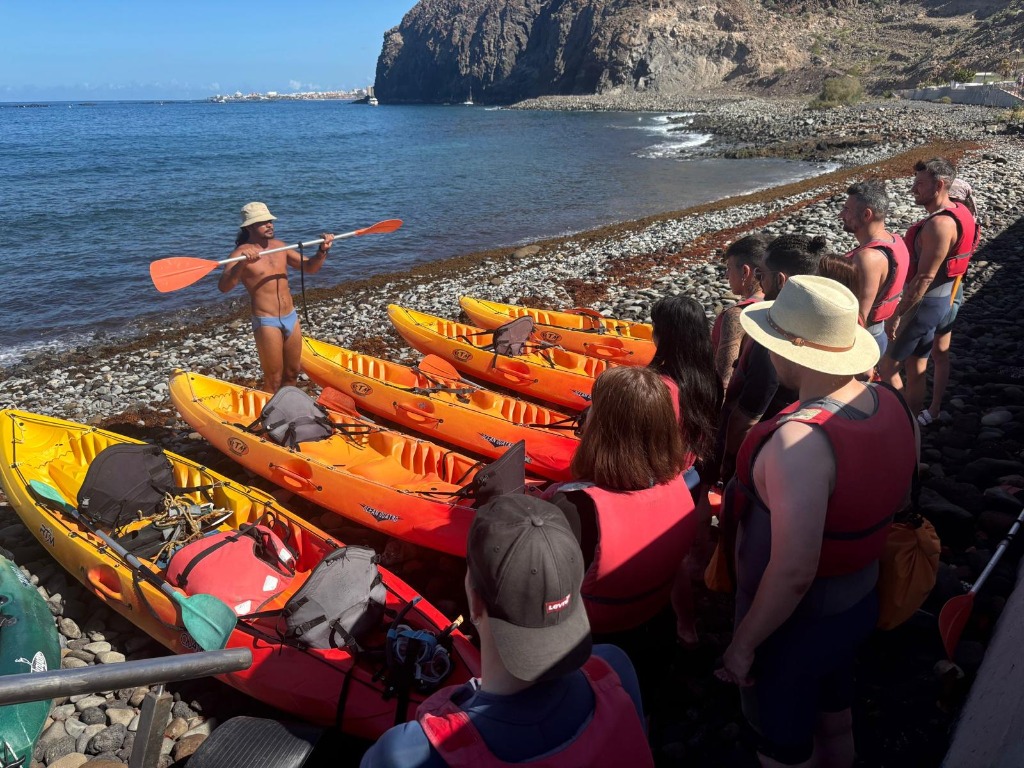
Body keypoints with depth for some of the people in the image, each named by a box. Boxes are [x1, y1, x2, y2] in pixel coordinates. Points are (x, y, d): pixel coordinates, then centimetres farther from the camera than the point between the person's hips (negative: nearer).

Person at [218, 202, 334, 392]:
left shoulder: (279, 246, 9)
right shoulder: (241, 253, -11)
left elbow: (310, 267, 12)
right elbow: (223, 287, -26)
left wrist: (322, 251, -7)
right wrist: (242, 263, -41)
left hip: (291, 318, 7)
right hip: (267, 322, -7)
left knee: (291, 375, 17)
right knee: (273, 382, 0)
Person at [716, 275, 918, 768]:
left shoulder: (799, 440, -37)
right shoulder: (894, 406, -10)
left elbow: (793, 573, -35)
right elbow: (897, 500, 6)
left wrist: (743, 643, -21)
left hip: (793, 626, -7)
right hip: (860, 604, 7)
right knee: (836, 723, 31)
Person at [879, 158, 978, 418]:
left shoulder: (939, 224, -24)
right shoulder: (954, 213, 8)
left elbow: (924, 277, -25)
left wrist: (896, 315, -21)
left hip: (924, 304, -10)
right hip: (938, 300, 10)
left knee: (887, 368, 2)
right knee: (916, 370, 17)